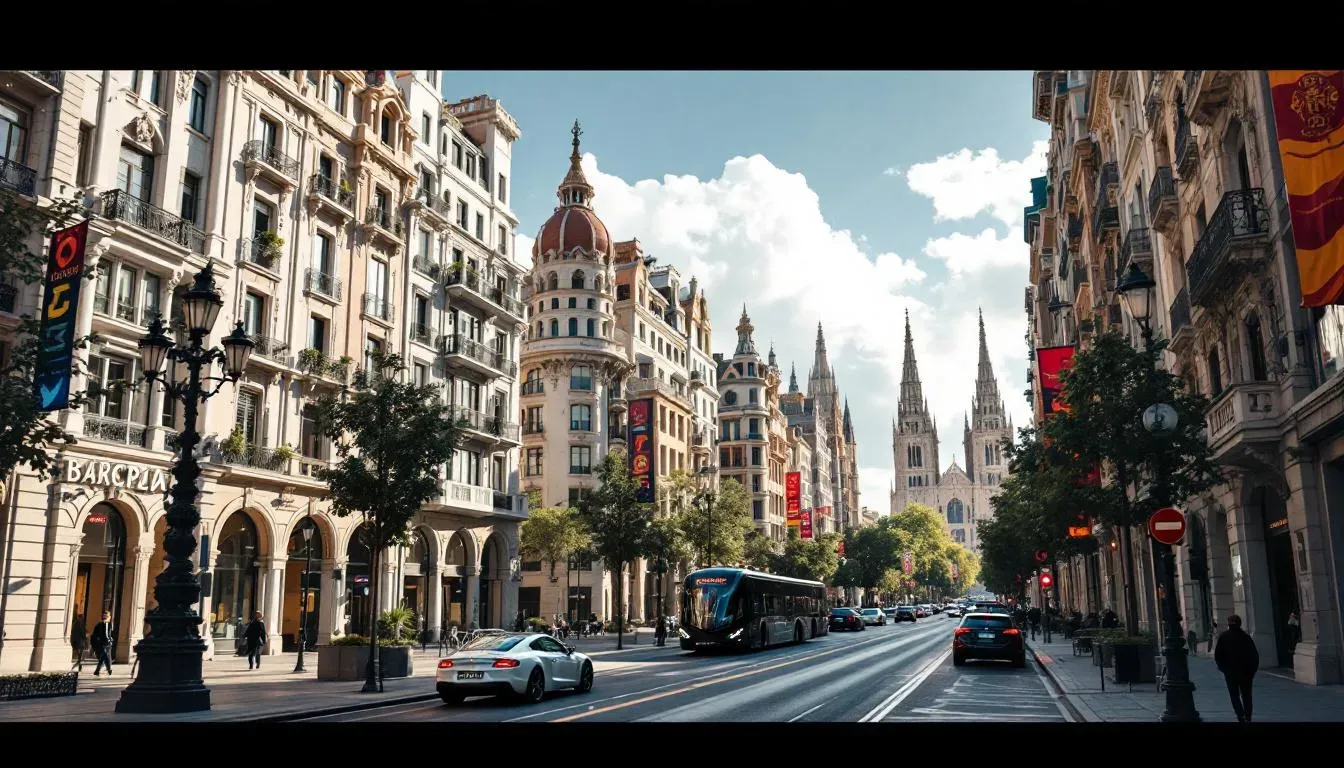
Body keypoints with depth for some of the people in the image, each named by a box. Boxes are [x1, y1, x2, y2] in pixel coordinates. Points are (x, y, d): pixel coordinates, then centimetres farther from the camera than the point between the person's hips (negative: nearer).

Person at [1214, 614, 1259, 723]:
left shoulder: (1223, 637, -7)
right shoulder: (1245, 637, -5)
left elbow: (1217, 656, -5)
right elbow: (1255, 655, -3)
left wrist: (1223, 668, 9)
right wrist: (1252, 670, 7)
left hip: (1230, 672, -1)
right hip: (1246, 672, 1)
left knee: (1235, 695, 7)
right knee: (1246, 695, 12)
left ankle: (1241, 716, -5)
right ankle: (1247, 717, 7)